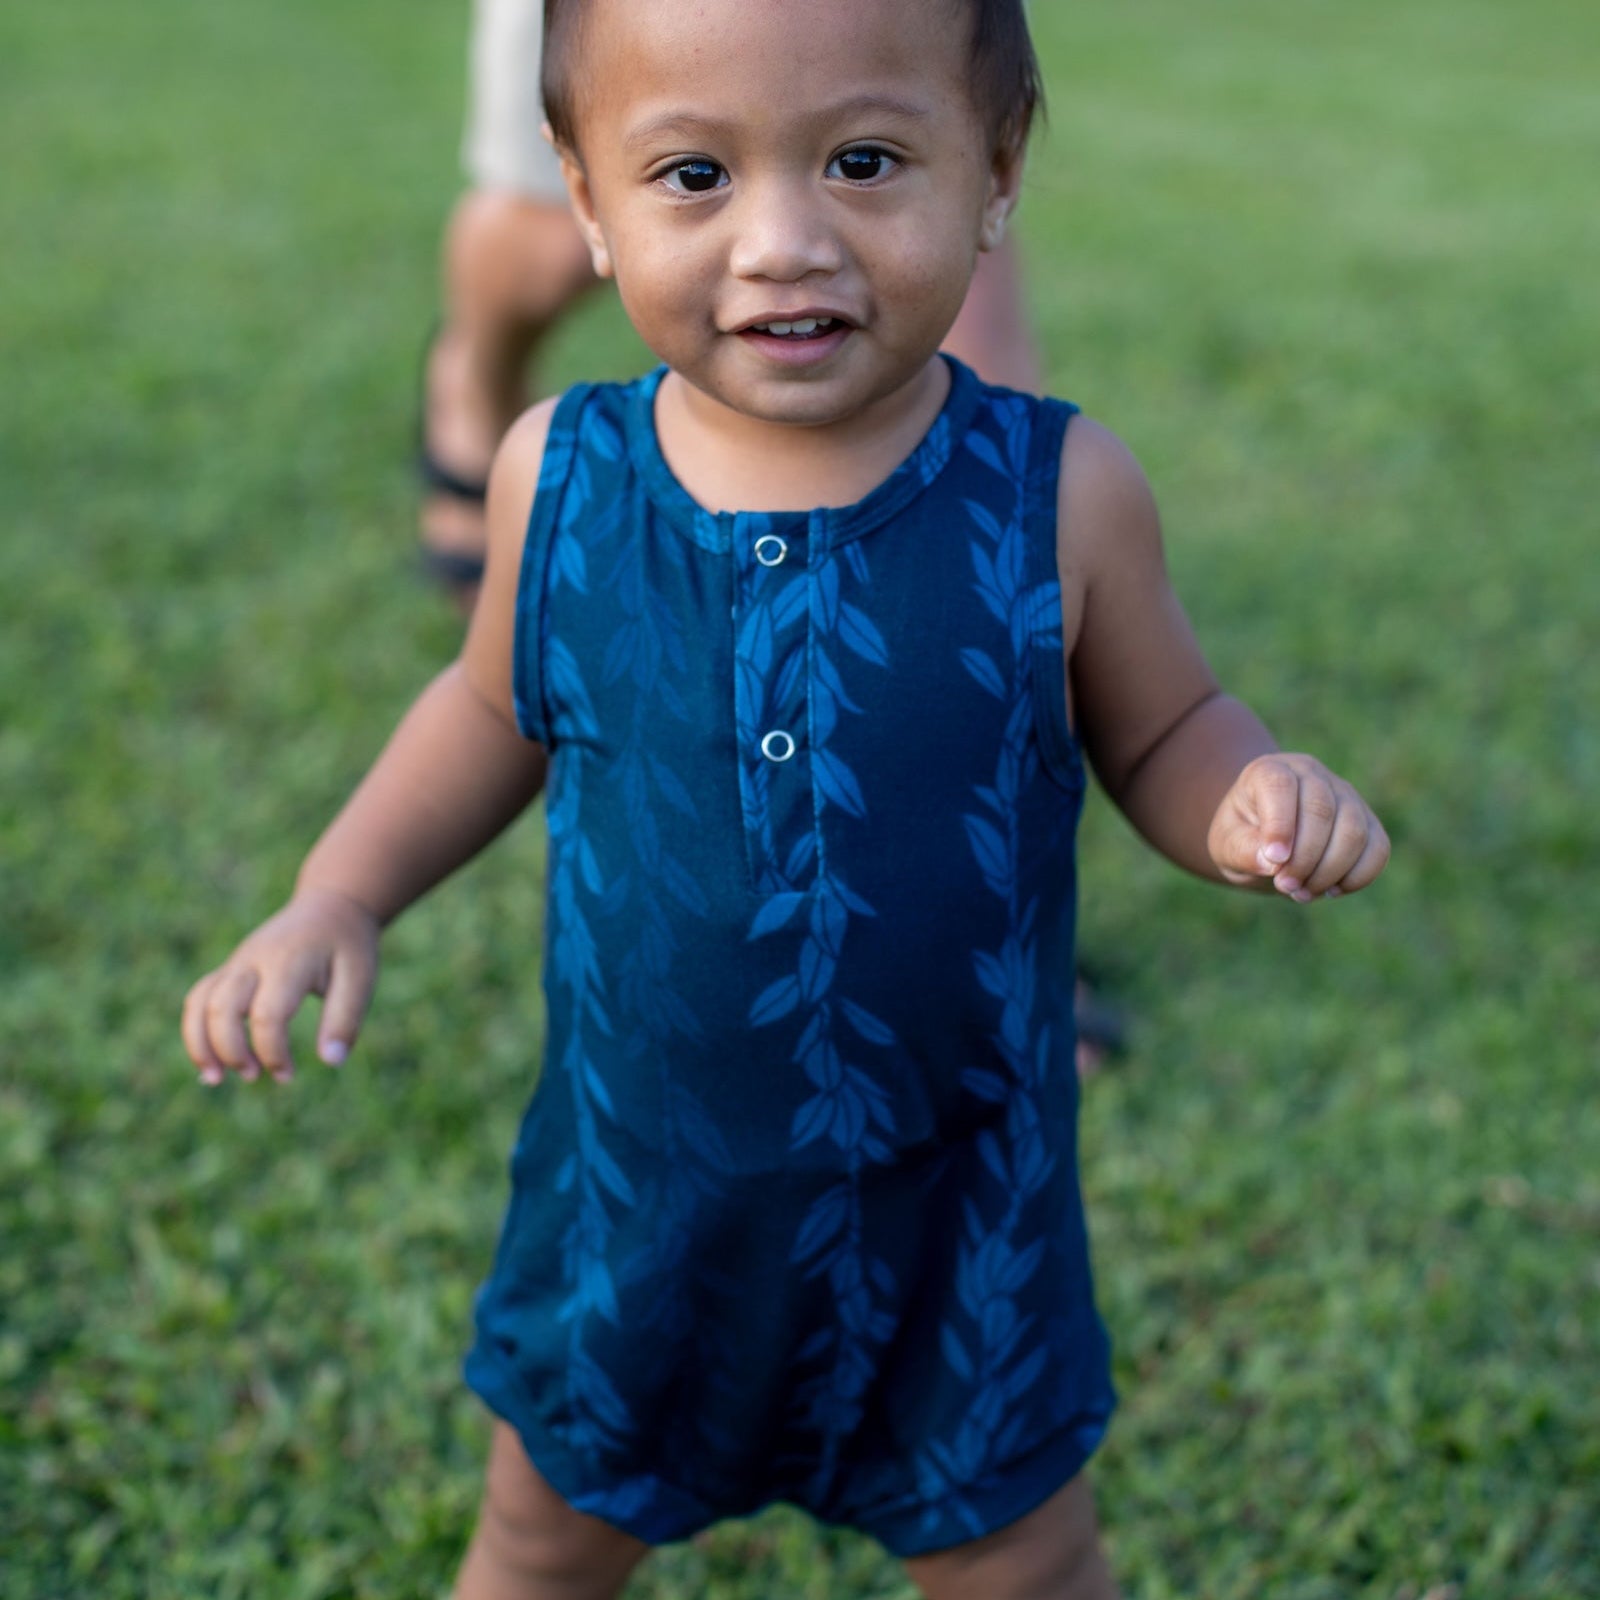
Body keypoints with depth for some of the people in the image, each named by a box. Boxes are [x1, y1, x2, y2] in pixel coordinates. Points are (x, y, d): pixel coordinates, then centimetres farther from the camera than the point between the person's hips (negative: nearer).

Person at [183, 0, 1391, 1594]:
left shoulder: (1060, 497, -19)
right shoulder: (557, 478, -13)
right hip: (634, 1181, 2)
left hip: (957, 1201, -1)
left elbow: (1161, 735, -3)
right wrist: (336, 899, -5)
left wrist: (1254, 803, -24)